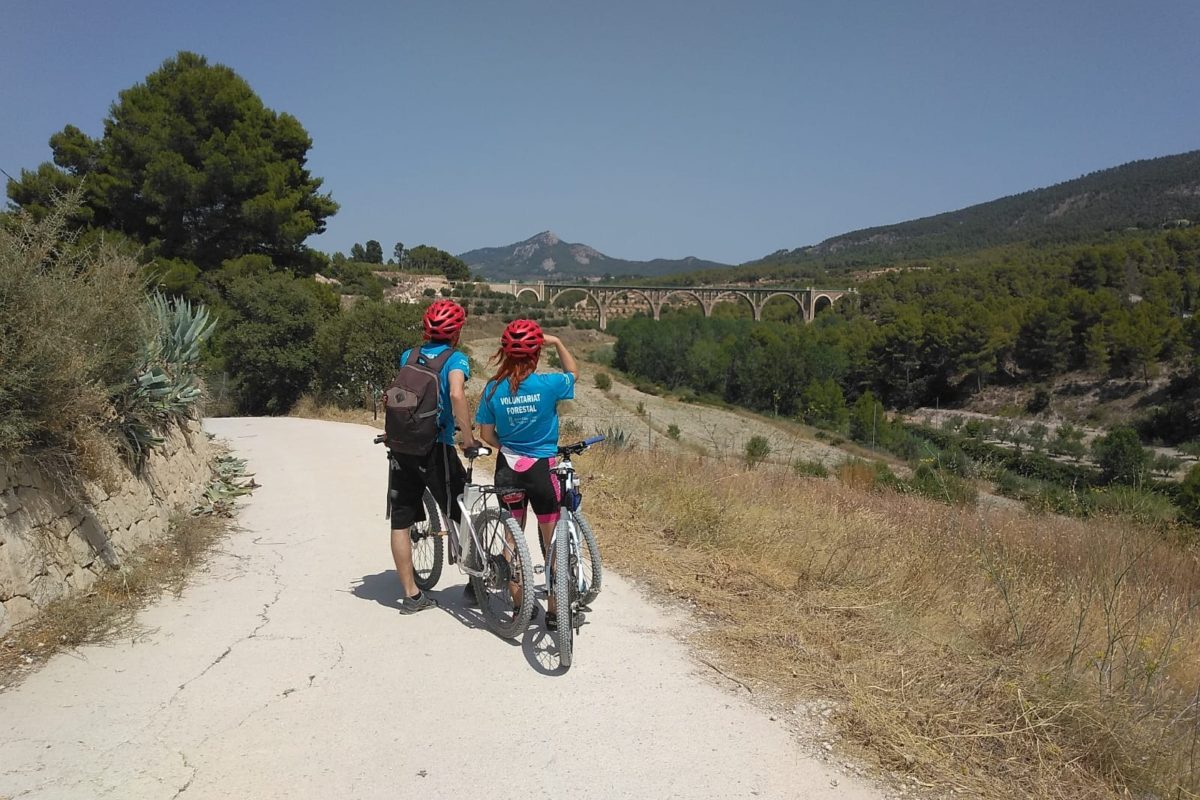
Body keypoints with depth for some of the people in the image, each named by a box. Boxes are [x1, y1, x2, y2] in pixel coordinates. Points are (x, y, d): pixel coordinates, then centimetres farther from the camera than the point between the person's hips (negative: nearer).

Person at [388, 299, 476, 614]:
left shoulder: (407, 356, 12)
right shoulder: (455, 358, -5)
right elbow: (456, 394, -23)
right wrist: (468, 437, -18)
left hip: (402, 447, 5)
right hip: (436, 448, -5)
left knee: (401, 522, 9)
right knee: (464, 516, 9)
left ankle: (411, 595, 15)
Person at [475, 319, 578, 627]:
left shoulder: (493, 389, -7)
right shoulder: (548, 384, -14)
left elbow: (486, 435, 1)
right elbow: (574, 373, 9)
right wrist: (558, 342, 14)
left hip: (508, 469, 3)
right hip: (543, 469, -3)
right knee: (552, 541, 11)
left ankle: (518, 605, 24)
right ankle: (554, 611, 17)